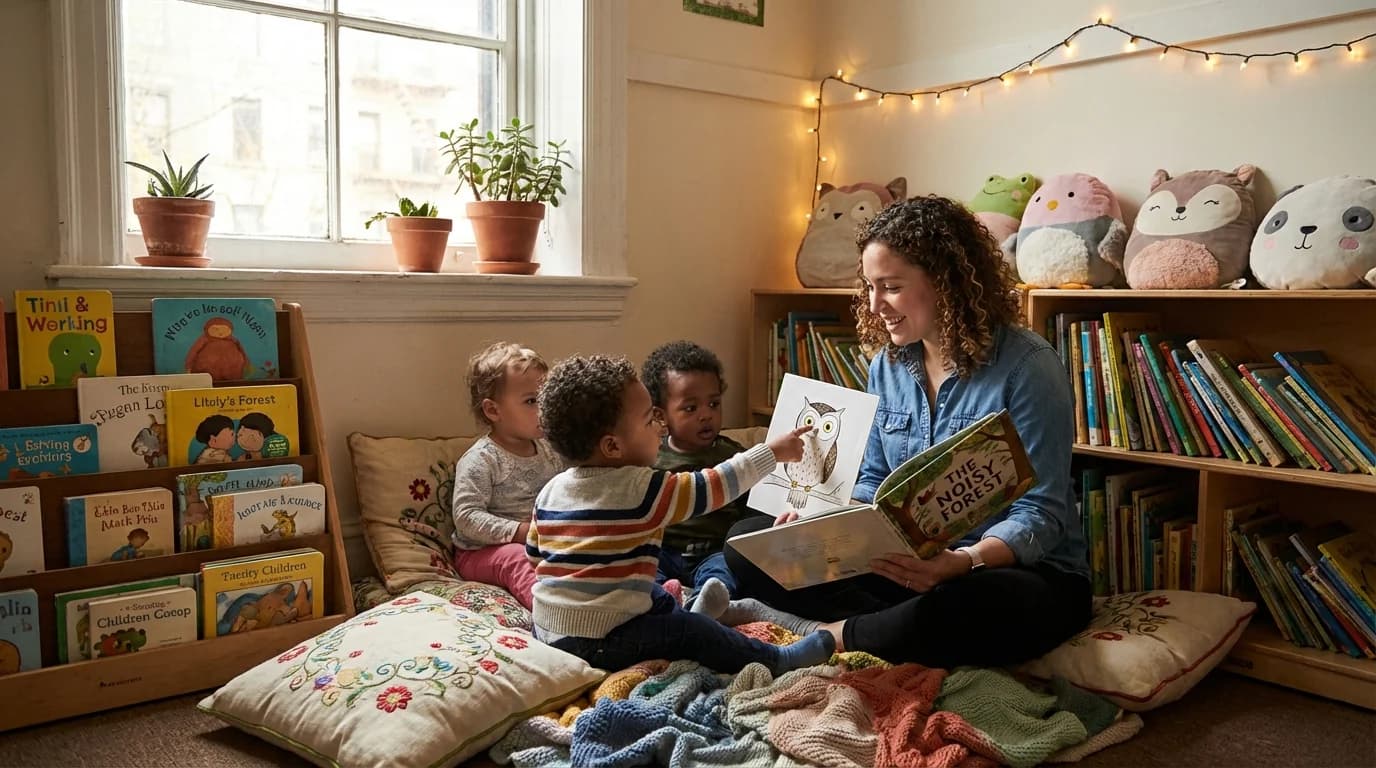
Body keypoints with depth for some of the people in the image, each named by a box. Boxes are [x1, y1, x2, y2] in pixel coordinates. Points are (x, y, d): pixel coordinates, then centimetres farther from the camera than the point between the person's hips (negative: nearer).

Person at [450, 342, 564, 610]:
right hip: (482, 552, -7)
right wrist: (521, 532, -26)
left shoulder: (549, 450, 7)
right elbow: (466, 517, -21)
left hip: (539, 544, 7)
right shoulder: (480, 460, -15)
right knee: (516, 558, -35)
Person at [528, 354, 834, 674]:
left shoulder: (551, 491, 3)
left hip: (545, 629, 8)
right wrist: (772, 452, -1)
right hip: (596, 643, -8)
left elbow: (534, 554, 14)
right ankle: (777, 660, 7)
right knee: (695, 632, -2)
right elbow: (714, 487, -12)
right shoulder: (640, 490, -18)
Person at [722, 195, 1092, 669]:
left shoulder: (1028, 366, -14)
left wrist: (963, 561, -35)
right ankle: (912, 629, -18)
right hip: (910, 562, 6)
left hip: (1022, 568, -5)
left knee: (973, 607, -43)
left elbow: (1039, 515, -17)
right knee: (749, 542, -5)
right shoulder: (888, 364, 5)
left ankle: (834, 633, -15)